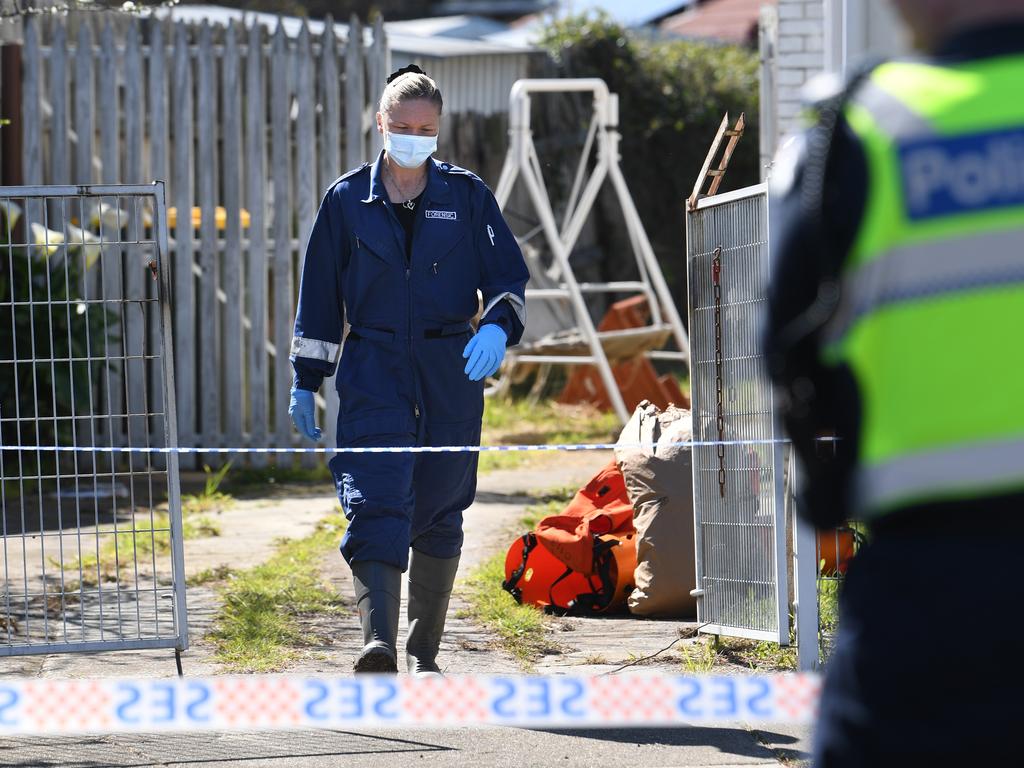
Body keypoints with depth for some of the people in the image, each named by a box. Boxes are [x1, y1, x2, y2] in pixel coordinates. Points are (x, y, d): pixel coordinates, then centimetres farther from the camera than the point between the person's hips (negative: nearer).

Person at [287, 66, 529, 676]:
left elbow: (509, 274, 4)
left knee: (439, 514, 7)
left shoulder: (466, 195, 4)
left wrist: (498, 327, -18)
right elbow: (319, 296, 11)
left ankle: (424, 652, 19)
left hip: (451, 374, 1)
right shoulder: (348, 200, 5)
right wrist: (306, 381, 9)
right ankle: (379, 643, -30)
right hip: (372, 373, -1)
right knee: (375, 503, -17)